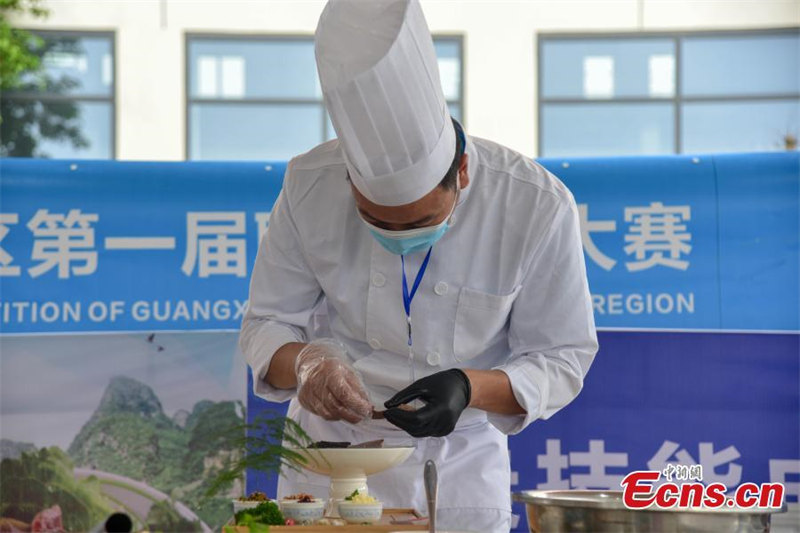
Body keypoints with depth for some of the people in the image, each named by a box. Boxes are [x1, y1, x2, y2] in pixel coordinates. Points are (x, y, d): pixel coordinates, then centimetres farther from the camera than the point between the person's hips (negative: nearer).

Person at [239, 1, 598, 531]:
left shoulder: (538, 207, -20)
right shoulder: (310, 187, -16)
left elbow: (562, 357, -12)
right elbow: (267, 326, -7)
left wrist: (470, 388, -31)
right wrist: (303, 363, -30)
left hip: (461, 469, -1)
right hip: (331, 454, 1)